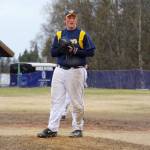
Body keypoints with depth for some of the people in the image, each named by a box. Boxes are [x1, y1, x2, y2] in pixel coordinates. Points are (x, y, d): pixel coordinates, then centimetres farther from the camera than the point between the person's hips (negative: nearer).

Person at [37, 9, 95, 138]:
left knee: (77, 102, 0)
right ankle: (52, 129, 2)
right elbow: (53, 52, 10)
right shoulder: (59, 35, 13)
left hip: (76, 71, -4)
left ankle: (78, 129, 8)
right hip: (60, 70, 4)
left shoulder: (83, 35, 2)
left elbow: (91, 51, -4)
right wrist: (61, 48, -11)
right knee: (56, 100, 1)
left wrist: (75, 51, -15)